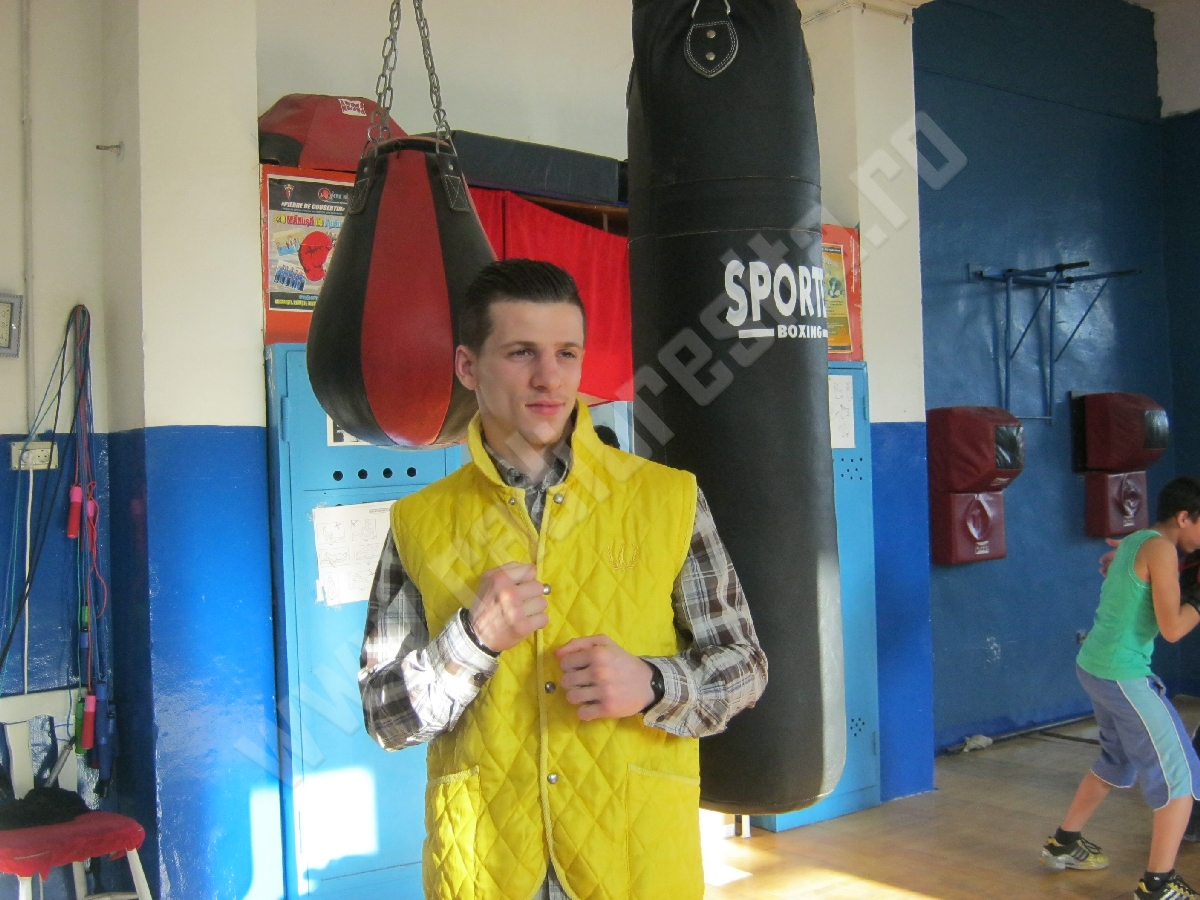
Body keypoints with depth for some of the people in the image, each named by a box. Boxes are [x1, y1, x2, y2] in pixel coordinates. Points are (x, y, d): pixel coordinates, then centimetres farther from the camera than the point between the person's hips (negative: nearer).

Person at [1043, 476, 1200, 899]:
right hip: (1124, 675, -10)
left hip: (1093, 665, 10)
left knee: (1119, 761, 27)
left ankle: (1064, 844, 37)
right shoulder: (1161, 549, -15)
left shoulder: (1134, 541, 10)